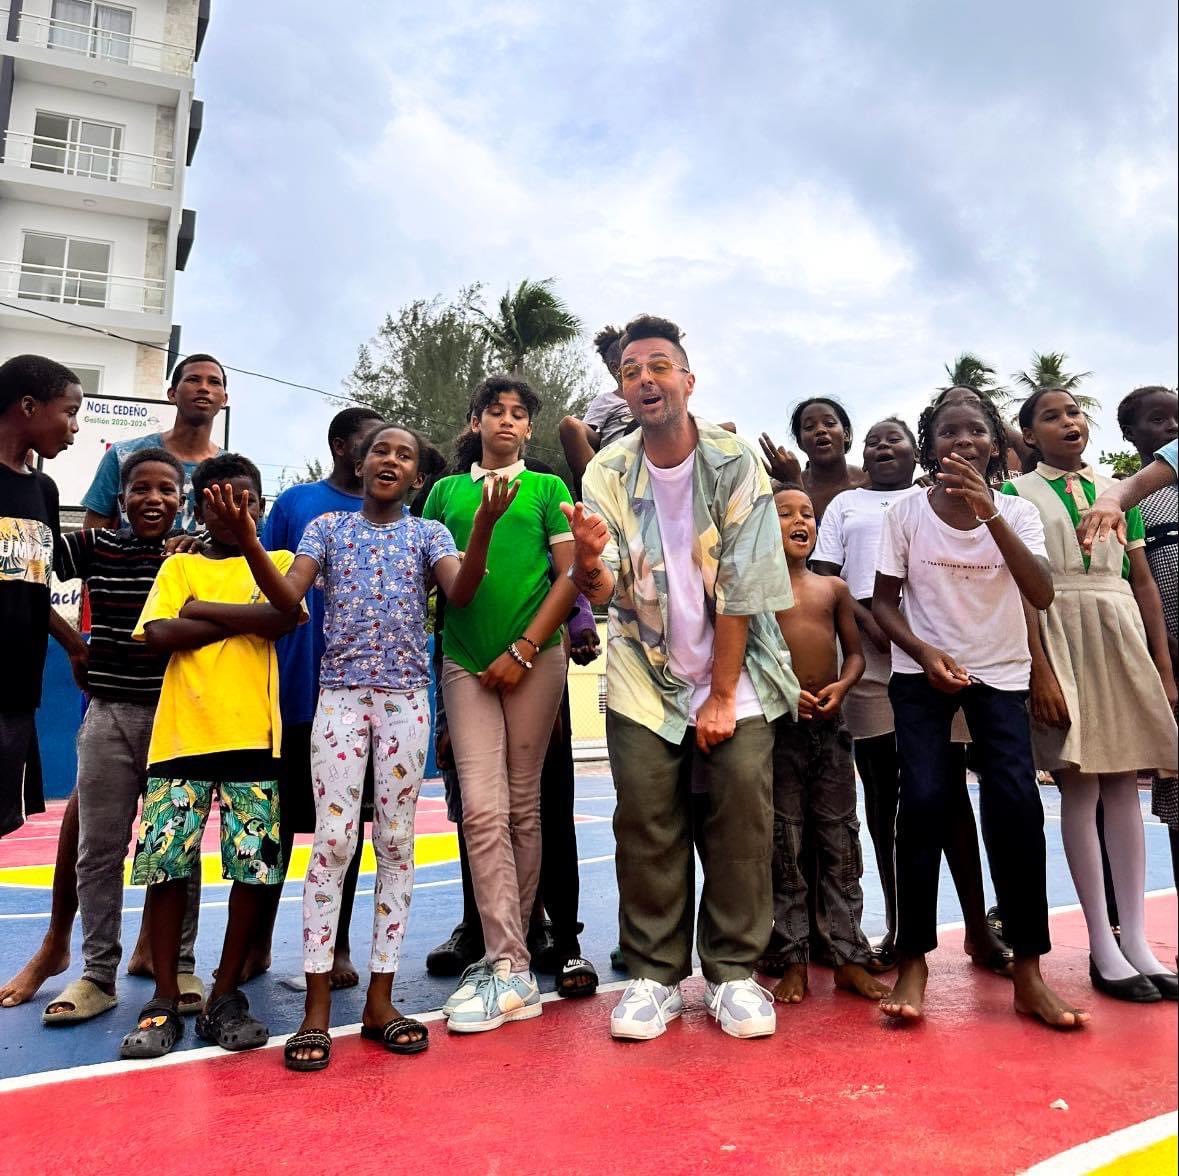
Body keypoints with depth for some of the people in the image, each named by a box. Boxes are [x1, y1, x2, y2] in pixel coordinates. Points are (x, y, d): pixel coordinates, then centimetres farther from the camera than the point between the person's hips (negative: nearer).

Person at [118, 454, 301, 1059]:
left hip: (252, 736, 0)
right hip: (181, 735, 1)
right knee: (166, 865, 1)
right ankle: (164, 1002, 15)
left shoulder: (278, 563, 12)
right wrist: (244, 619, -4)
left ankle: (225, 997, 14)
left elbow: (285, 615, -9)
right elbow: (159, 634, -4)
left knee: (253, 868, 0)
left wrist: (201, 610, -5)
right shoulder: (179, 566, 13)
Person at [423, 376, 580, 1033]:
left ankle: (506, 958, 15)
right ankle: (512, 968, -3)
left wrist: (524, 650, -9)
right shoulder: (446, 492, 15)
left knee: (524, 807, 4)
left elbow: (571, 574, 0)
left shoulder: (548, 489, 9)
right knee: (483, 810, -7)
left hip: (535, 659, -1)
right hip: (465, 661, 2)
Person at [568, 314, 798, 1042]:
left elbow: (741, 587, -11)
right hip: (645, 680, 1)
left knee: (742, 820, -5)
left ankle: (735, 973, 12)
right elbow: (603, 592, -9)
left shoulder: (736, 462, -9)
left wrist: (722, 695, -11)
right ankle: (654, 975, 16)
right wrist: (588, 559, -34)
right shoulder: (607, 474, -4)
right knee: (647, 828, 1)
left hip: (736, 677, -1)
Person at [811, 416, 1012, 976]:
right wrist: (871, 624, -10)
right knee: (883, 791, 4)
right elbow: (824, 575, 6)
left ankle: (977, 929, 8)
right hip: (868, 662, 1)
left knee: (949, 788, -1)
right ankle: (897, 927, 13)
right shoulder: (845, 504, 17)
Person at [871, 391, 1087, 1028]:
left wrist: (989, 514, -30)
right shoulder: (906, 512, -6)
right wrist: (925, 653, -18)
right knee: (923, 800, -15)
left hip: (1001, 672, 1)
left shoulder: (1016, 511, -4)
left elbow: (1041, 594, -20)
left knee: (1016, 803, -13)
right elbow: (883, 601, -1)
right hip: (922, 671, -1)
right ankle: (912, 962, -2)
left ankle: (1028, 973, 1)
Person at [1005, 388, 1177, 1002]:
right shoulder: (1016, 495, 3)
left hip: (1122, 636, 4)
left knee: (1123, 785, 4)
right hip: (1058, 637, -4)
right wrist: (1040, 672, -13)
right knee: (1079, 787, -3)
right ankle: (1103, 948, 3)